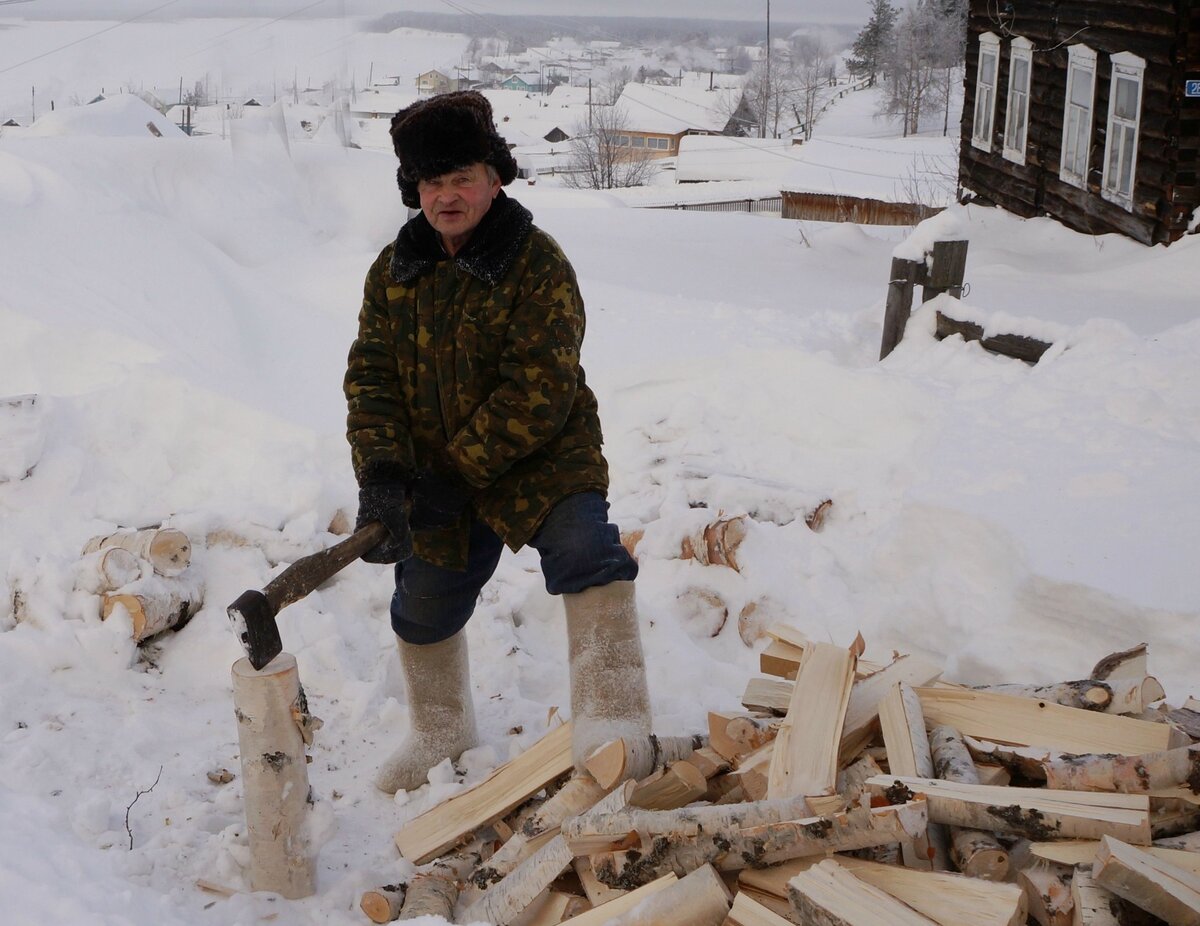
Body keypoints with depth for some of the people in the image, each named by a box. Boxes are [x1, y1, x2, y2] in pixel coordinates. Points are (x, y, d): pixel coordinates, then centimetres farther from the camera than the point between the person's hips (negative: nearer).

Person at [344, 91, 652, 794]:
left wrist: (458, 473, -25)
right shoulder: (394, 270, 0)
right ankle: (443, 734, 42)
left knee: (586, 551, -32)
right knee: (426, 605, 16)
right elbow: (371, 374, -3)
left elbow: (539, 392, -24)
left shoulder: (538, 264, -17)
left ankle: (611, 719, -30)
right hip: (435, 475, 5)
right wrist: (381, 473, -20)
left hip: (541, 458, -5)